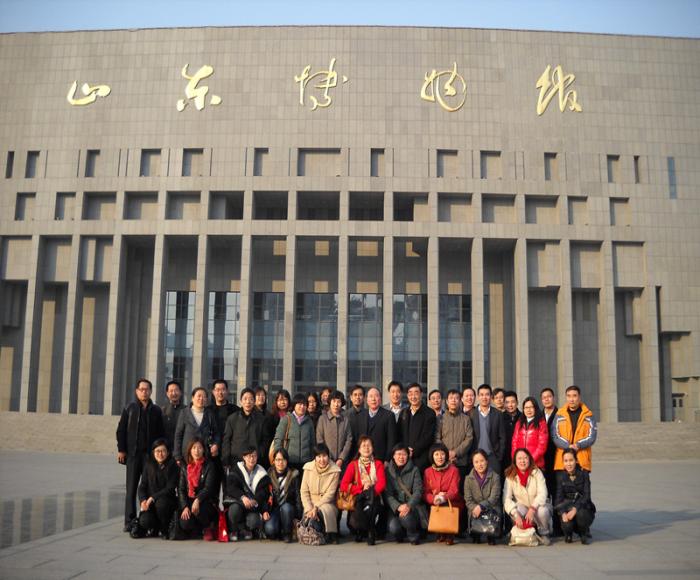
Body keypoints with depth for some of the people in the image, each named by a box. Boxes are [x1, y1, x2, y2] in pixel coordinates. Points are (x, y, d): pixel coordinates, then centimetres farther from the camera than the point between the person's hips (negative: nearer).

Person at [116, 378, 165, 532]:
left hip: (151, 454, 0)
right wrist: (121, 449, -2)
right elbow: (121, 430, 6)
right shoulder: (129, 408, 7)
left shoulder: (156, 410, 9)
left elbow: (161, 433, 9)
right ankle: (129, 521, 5)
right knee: (131, 488, 1)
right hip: (133, 454, 0)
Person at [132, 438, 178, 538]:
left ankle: (164, 530, -9)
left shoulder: (172, 466, -5)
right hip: (150, 503, 2)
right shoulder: (149, 465, 7)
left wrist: (153, 498, -19)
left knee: (161, 503, -37)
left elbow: (170, 488, -12)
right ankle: (153, 529, 12)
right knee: (145, 521, -27)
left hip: (168, 500, -2)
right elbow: (142, 486, 6)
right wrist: (143, 500, -12)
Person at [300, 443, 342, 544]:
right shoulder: (308, 468, -2)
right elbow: (304, 491, -1)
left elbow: (330, 494, -10)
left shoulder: (334, 471, -7)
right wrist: (309, 509, -15)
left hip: (327, 504, -1)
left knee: (326, 509, -36)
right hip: (310, 503, 1)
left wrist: (316, 507, -20)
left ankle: (331, 535, -13)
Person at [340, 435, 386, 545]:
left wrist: (371, 492, -22)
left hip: (373, 499, 1)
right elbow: (343, 485, -5)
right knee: (354, 522, -32)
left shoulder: (378, 464, 10)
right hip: (358, 500, -1)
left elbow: (382, 483, -6)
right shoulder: (353, 465, 8)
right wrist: (361, 489, -12)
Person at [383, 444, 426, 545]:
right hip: (395, 507, 1)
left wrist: (409, 505, -24)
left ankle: (414, 536, 0)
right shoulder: (388, 471, 3)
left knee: (406, 516, -34)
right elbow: (387, 494, -5)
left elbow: (418, 491, -5)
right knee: (393, 528, -27)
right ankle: (400, 535, 14)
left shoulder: (414, 470, 3)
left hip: (412, 506, -1)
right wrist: (398, 506, -22)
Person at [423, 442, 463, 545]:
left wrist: (444, 497, -33)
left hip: (452, 503, -2)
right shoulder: (428, 472, 6)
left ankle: (449, 535, -5)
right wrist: (434, 498, -23)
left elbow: (454, 491, -11)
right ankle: (441, 533, 1)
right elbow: (425, 493, 0)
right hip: (435, 505, 2)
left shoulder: (453, 470, -1)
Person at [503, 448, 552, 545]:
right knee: (515, 512, -33)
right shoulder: (510, 476, -9)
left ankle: (544, 534, -2)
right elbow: (506, 498, -18)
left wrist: (532, 508, -36)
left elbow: (542, 493, -20)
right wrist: (516, 514, -33)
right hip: (522, 506, 0)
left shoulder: (536, 472, -10)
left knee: (542, 511, -34)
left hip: (538, 506, 0)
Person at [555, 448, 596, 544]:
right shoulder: (561, 476, -2)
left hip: (583, 508, -1)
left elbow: (586, 496, -13)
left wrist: (575, 509, -29)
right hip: (567, 506, 1)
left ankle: (585, 534, -2)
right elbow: (559, 497, -6)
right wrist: (563, 513, -24)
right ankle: (568, 534, 11)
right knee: (567, 525, -29)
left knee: (580, 513, -35)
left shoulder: (583, 474, -5)